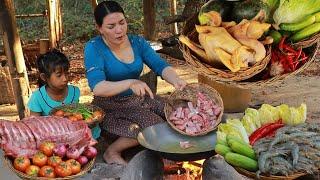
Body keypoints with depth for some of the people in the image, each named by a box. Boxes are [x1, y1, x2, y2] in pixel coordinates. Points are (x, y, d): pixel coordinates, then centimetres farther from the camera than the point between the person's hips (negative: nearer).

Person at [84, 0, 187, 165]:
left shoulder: (137, 42, -1)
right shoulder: (94, 48, -16)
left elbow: (160, 66, -12)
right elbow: (97, 87, -27)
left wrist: (175, 80, -35)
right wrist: (130, 83, -43)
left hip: (139, 99, 6)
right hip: (110, 107, -5)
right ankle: (112, 152, -6)